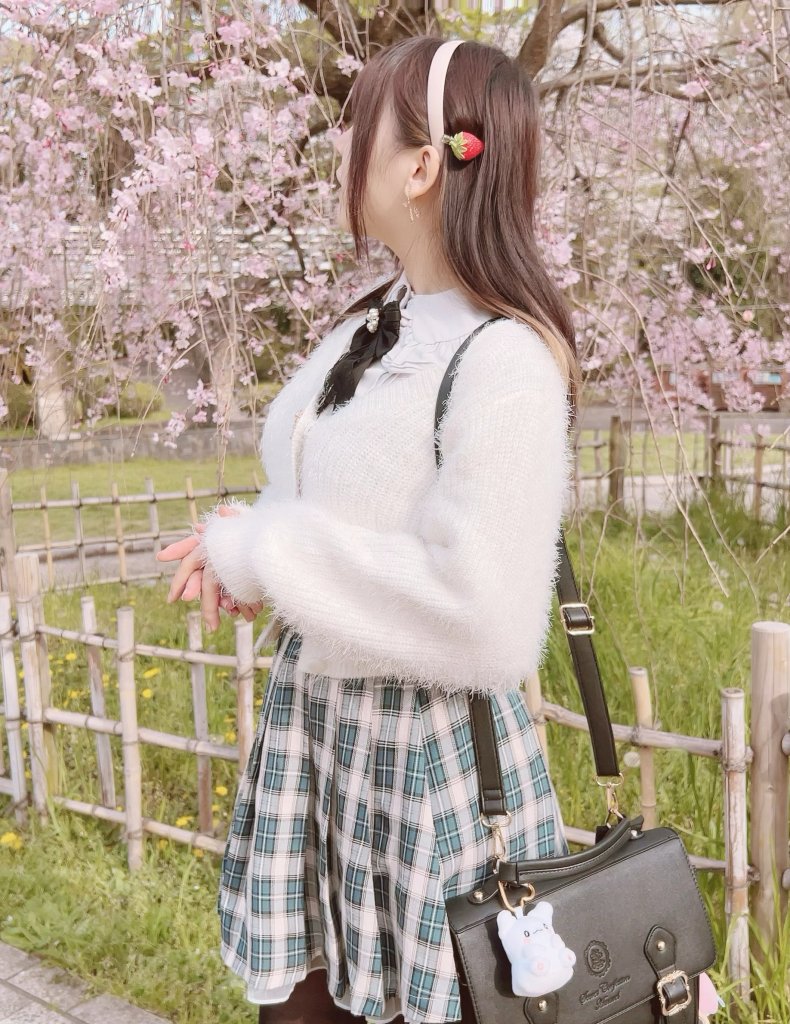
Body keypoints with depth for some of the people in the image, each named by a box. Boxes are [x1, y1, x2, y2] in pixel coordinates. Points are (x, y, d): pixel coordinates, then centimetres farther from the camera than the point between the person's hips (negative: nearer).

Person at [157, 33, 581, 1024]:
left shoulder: (504, 360, -20)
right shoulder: (367, 326, 6)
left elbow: (482, 623, -26)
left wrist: (266, 557, -18)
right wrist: (246, 539, -1)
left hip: (429, 751, -8)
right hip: (310, 720, 8)